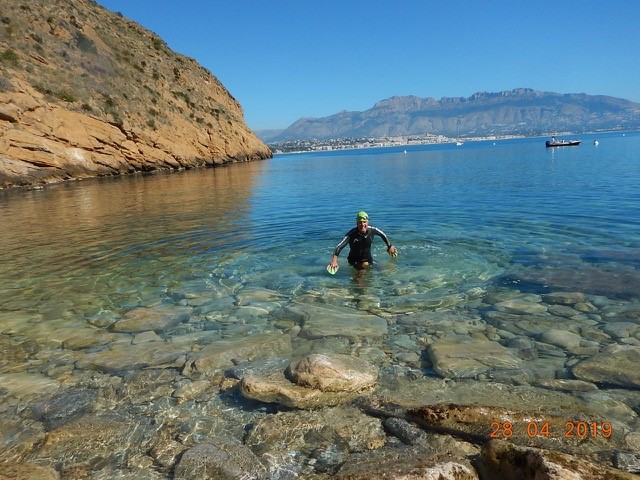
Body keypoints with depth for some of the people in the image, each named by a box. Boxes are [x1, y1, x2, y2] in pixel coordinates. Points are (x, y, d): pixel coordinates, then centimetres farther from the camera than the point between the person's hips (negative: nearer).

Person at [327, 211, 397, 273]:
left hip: (368, 259, 5)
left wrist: (390, 246, 14)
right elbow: (339, 247, -35)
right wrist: (334, 259, -51)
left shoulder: (372, 230, -16)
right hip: (355, 260, -4)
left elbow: (382, 234, 7)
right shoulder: (351, 234, -27)